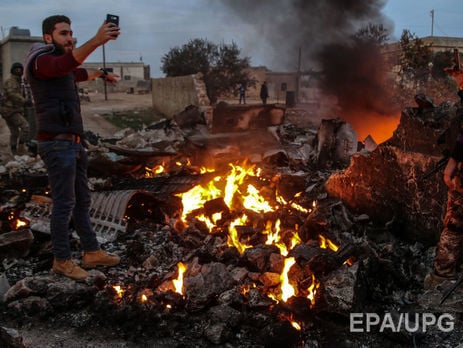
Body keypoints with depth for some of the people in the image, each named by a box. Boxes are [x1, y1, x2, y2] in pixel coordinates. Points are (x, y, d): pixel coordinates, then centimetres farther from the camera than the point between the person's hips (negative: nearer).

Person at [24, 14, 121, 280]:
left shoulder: (59, 63, 18)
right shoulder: (41, 60, -10)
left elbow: (76, 74, 43)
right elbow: (67, 64, -34)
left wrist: (100, 74, 60)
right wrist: (96, 41, -48)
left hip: (73, 143, 10)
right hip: (57, 145, -10)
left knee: (82, 200, 13)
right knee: (64, 203, -4)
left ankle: (92, 253, 22)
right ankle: (62, 260, 8)